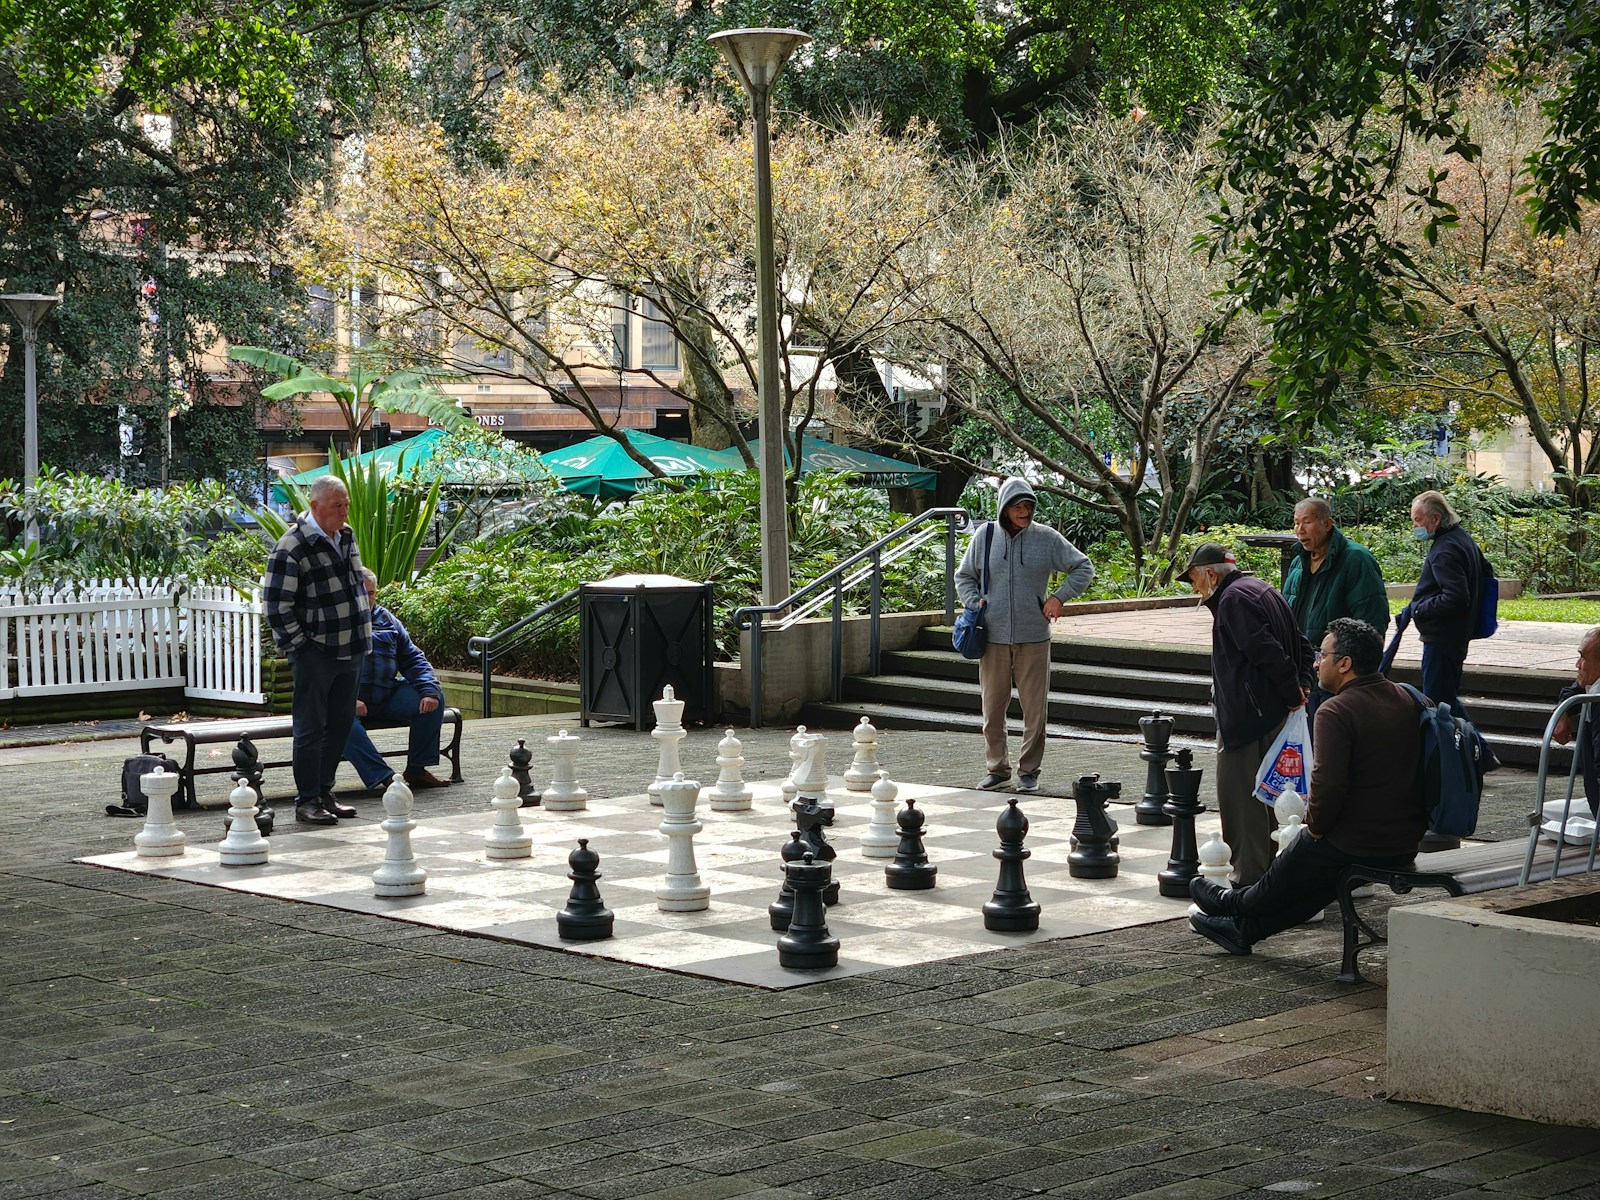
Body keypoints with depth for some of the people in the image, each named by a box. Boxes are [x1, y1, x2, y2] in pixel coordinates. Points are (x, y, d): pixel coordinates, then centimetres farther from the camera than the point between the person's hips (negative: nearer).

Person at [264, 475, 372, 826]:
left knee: (341, 723, 12)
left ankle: (324, 792, 22)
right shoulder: (291, 548, -14)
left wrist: (364, 636, 18)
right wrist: (299, 645, -14)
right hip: (315, 653, -8)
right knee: (311, 727, -3)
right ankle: (306, 801, 3)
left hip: (350, 652, 8)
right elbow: (277, 606, -14)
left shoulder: (347, 537, 11)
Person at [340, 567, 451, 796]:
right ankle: (382, 777, -42)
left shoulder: (387, 620, 18)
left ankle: (416, 769, -8)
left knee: (434, 698, -13)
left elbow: (414, 659, 16)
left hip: (386, 698, 5)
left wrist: (429, 690, -3)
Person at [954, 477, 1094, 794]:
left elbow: (1084, 567, 8)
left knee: (1034, 708, 1)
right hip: (993, 637, 1)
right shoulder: (985, 536, 4)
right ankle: (997, 768, 19)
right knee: (993, 708, 6)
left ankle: (1029, 770, 11)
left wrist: (1059, 596, -3)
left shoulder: (1046, 538, 0)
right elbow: (964, 576, 16)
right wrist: (974, 603, 0)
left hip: (1033, 637, -1)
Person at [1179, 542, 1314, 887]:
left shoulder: (1233, 599, -13)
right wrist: (1301, 684, 12)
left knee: (1238, 796, -7)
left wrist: (1292, 693, -13)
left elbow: (1267, 652, -22)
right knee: (1262, 794, 17)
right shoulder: (1261, 591, 19)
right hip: (1273, 715, 10)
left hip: (1246, 717, -10)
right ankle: (1265, 868, 23)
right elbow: (1301, 644, 22)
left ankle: (1248, 877, -8)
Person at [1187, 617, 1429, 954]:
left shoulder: (1335, 712, -19)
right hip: (1405, 844, 7)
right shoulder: (1406, 700, 6)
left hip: (1355, 845, -7)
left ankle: (1235, 904, 49)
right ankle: (1244, 927, 40)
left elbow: (1328, 785, -29)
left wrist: (1316, 826, -9)